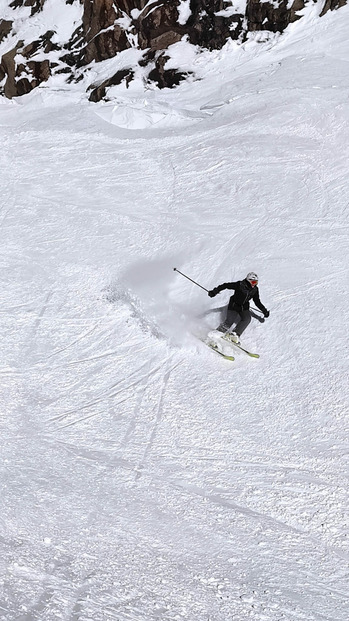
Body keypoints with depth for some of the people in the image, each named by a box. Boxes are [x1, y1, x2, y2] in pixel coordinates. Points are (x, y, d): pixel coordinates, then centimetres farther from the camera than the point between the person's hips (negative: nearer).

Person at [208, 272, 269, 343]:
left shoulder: (255, 290, -1)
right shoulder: (240, 285, -18)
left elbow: (257, 302, 9)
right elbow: (226, 285, -16)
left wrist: (264, 311, 4)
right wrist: (215, 291, -20)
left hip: (244, 308, 5)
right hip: (234, 306, -5)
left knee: (247, 319, -24)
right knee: (229, 322, -20)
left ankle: (235, 334, -21)